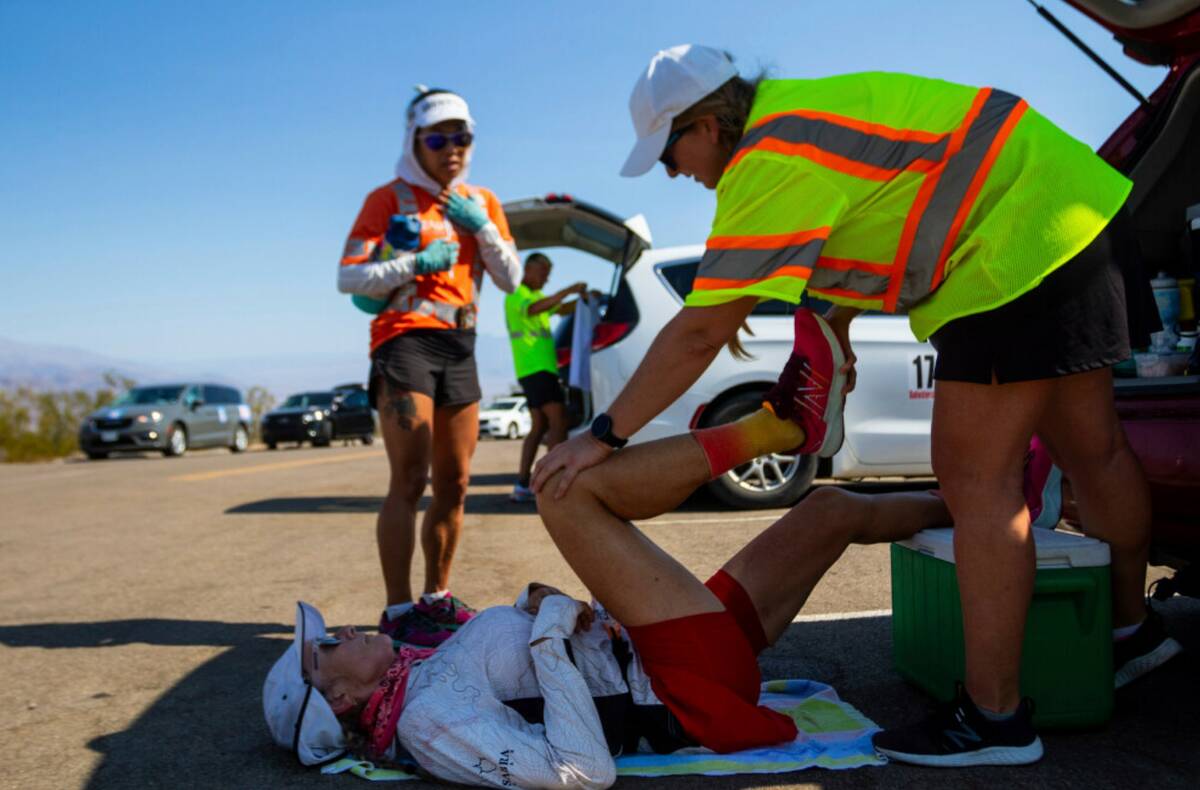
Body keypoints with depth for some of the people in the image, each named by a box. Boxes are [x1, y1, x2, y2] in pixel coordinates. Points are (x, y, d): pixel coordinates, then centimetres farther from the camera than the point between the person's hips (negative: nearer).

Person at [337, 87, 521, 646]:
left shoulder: (481, 202, 15)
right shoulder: (389, 199, 1)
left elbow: (511, 279, 8)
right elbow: (348, 277, -7)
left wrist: (479, 226, -6)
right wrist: (417, 263, -17)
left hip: (459, 347, 6)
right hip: (405, 341, -6)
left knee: (454, 483, 9)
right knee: (410, 480, -16)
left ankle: (437, 597, 21)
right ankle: (398, 613, -14)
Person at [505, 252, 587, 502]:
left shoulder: (535, 295, 25)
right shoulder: (516, 295, -6)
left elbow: (561, 310, 28)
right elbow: (534, 309, -27)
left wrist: (581, 298, 10)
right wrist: (568, 291, -31)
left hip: (542, 369, 10)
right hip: (535, 368, -10)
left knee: (539, 427, 8)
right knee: (558, 422, -17)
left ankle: (522, 486, 7)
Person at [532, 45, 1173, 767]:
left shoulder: (772, 162, -20)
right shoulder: (790, 113, 10)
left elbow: (699, 334, -22)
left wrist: (604, 437, -15)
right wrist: (835, 325, 22)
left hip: (1017, 240, -10)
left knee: (976, 476, -8)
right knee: (1090, 448, 21)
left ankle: (994, 718, -2)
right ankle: (1132, 626, 39)